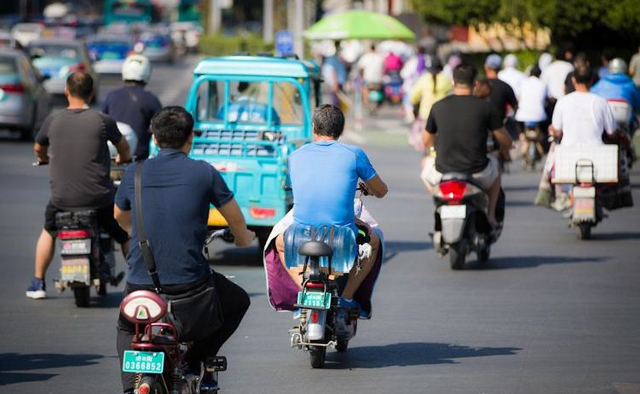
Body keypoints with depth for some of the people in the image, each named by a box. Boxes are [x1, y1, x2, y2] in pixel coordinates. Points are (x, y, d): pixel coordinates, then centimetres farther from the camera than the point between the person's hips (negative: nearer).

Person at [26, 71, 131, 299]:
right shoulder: (102, 120, -7)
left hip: (62, 198, 2)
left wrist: (46, 159, 43)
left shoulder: (53, 121, -2)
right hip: (99, 198, -2)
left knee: (49, 231, 31)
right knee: (125, 235, 21)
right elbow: (123, 146, 11)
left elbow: (39, 148, 18)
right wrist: (124, 159, 36)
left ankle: (38, 284, 32)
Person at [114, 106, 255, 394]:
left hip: (140, 282, 2)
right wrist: (243, 238, 33)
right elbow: (236, 221, 9)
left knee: (126, 328, 32)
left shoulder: (133, 174, 5)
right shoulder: (204, 173, -2)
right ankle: (197, 358, 13)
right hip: (189, 281, -2)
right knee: (238, 302, 26)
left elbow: (119, 216, 25)